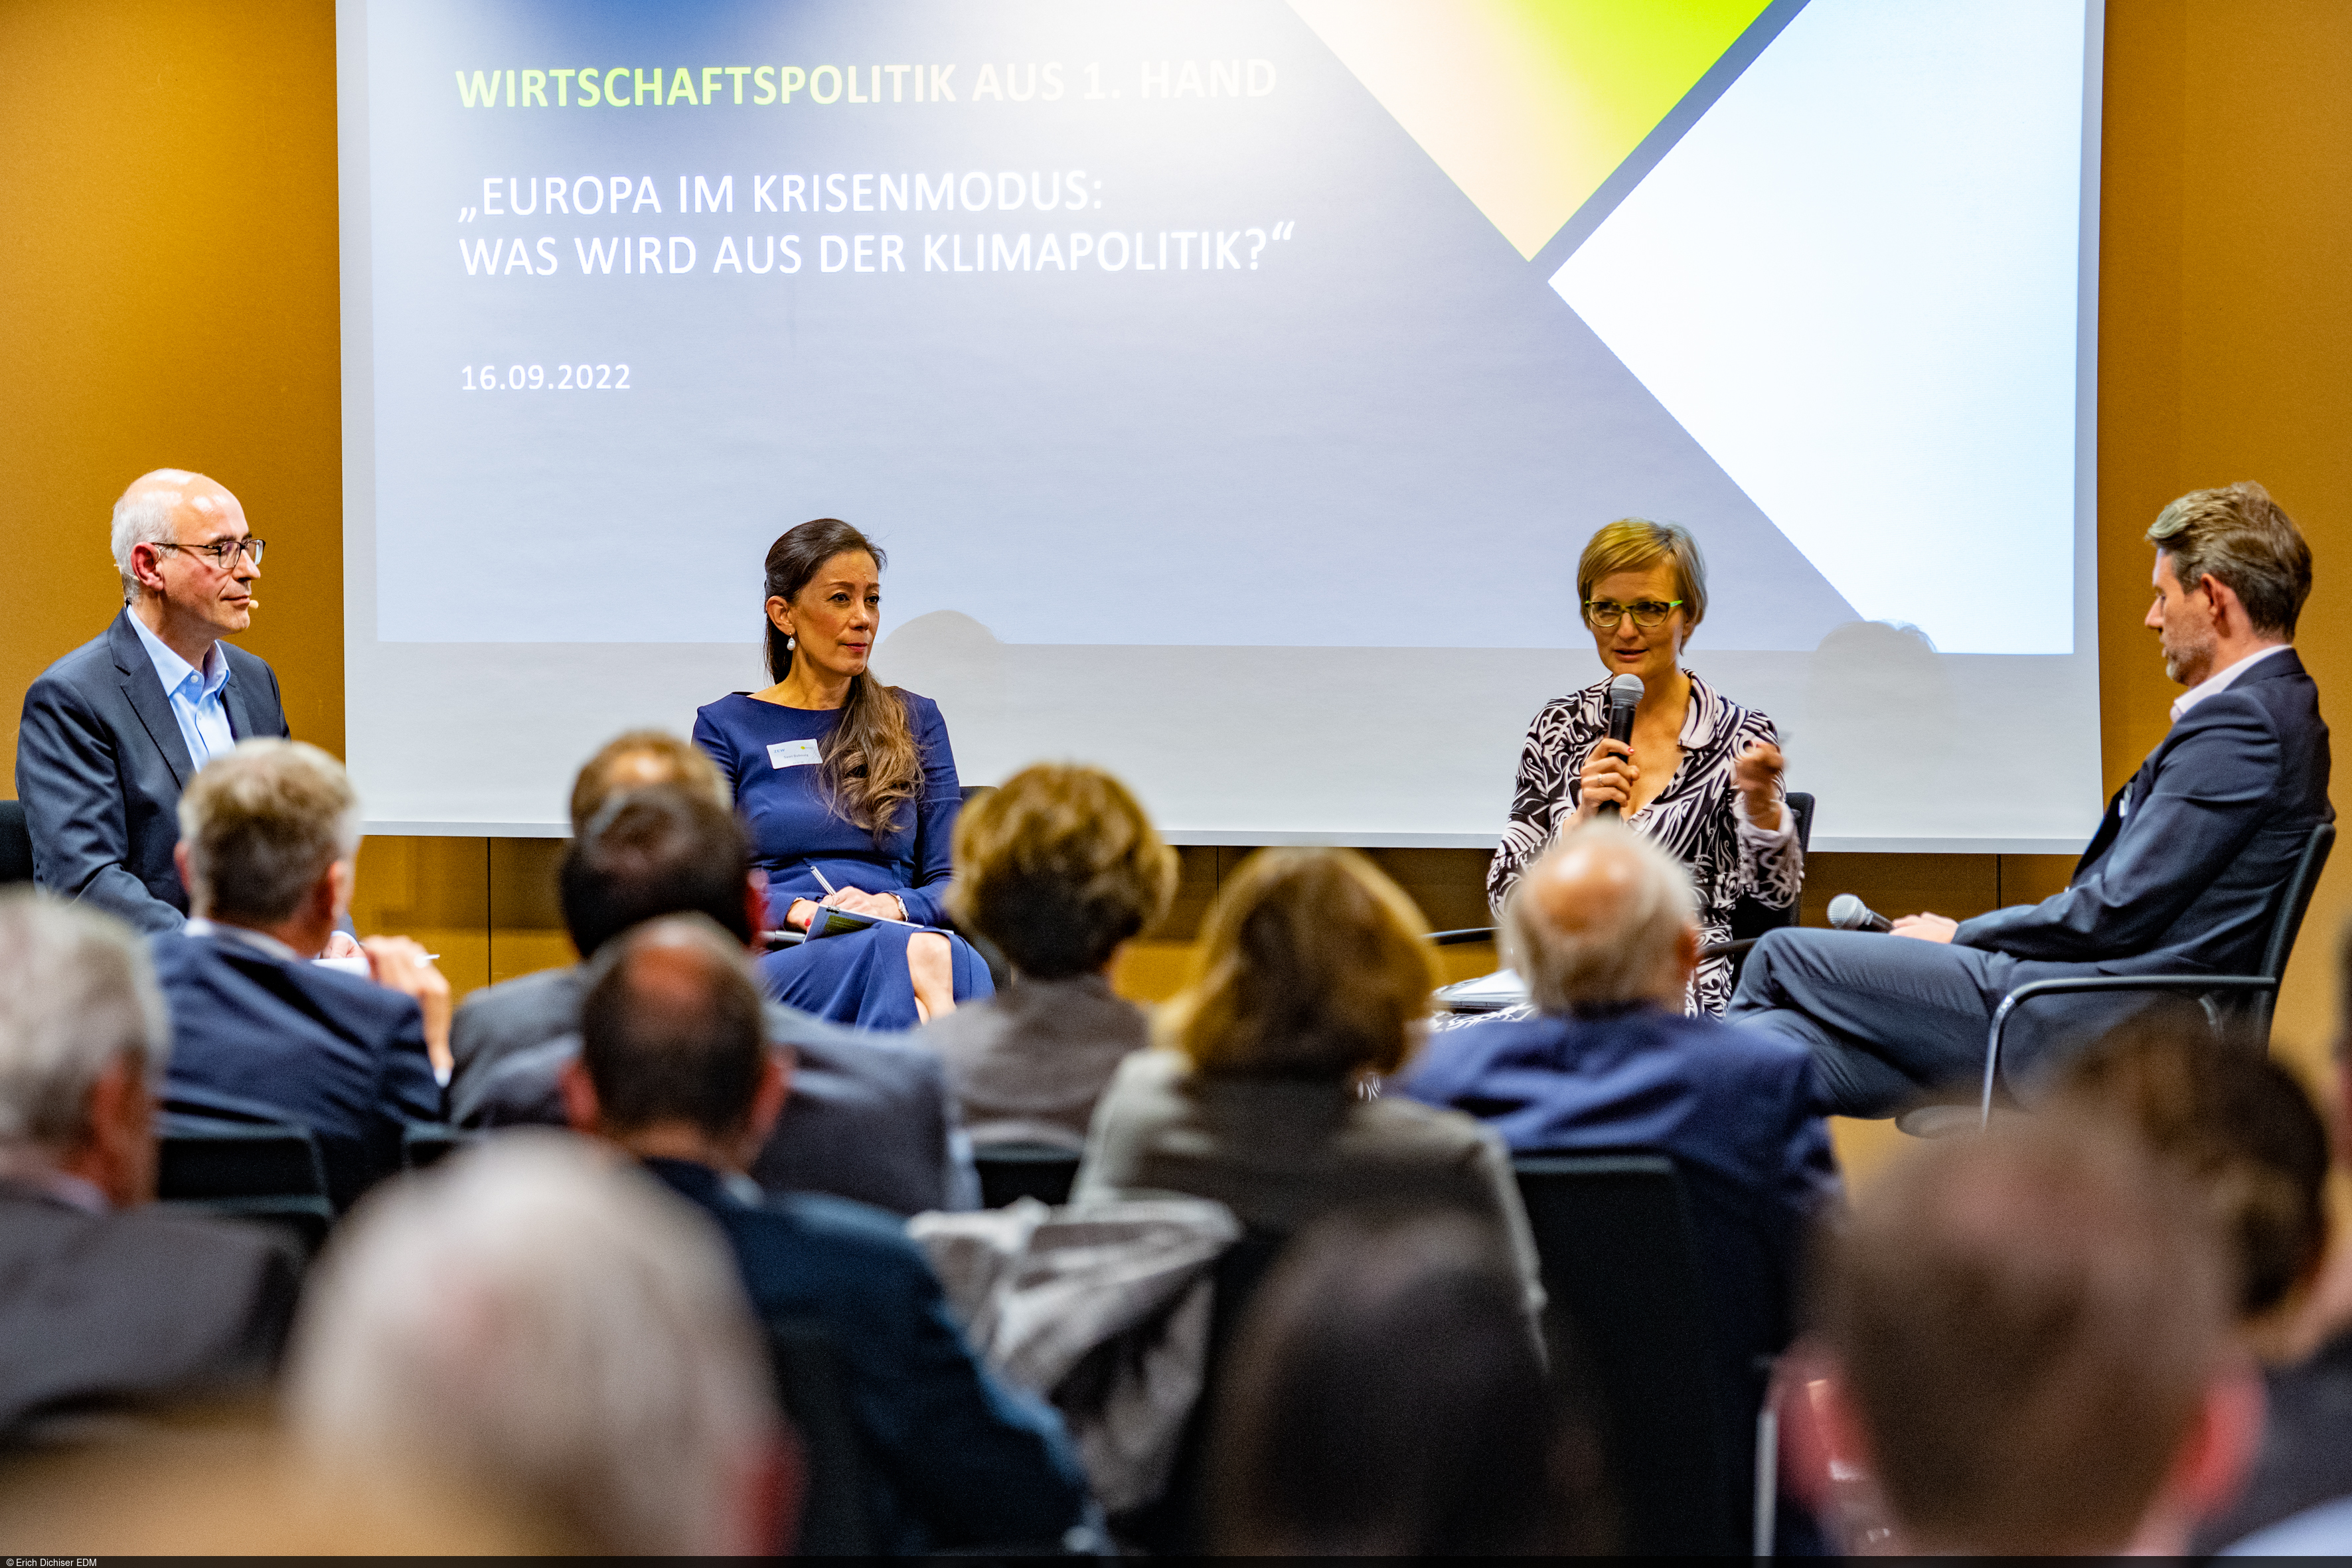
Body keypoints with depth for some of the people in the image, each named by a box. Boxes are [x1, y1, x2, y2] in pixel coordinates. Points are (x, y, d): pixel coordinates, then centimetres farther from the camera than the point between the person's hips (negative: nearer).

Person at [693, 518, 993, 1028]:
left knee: (964, 963, -41)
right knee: (913, 952, -41)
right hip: (780, 961, -2)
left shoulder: (915, 722, 22)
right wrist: (802, 911, -13)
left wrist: (892, 906, -7)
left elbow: (950, 880, 16)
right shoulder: (727, 726, 15)